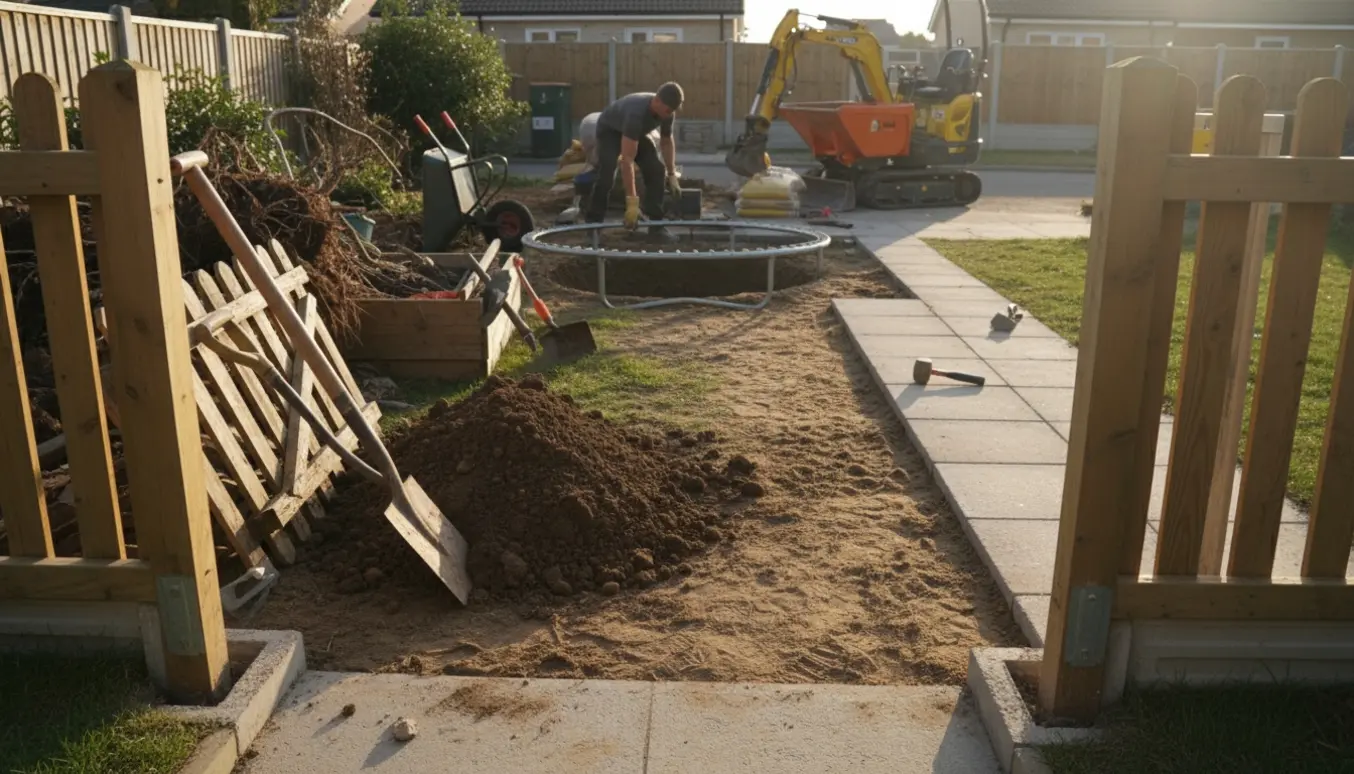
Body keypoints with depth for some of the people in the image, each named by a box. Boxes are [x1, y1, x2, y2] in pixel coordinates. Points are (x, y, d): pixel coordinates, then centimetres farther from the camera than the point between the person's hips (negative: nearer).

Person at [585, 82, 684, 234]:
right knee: (607, 175, -26)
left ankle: (656, 224, -4)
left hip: (639, 131, 6)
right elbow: (628, 159, -47)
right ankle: (593, 224, -15)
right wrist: (632, 202, -51)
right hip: (610, 130, -6)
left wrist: (672, 174, -7)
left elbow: (666, 141, 0)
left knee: (657, 169, -10)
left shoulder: (667, 111, -23)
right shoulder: (636, 113, -44)